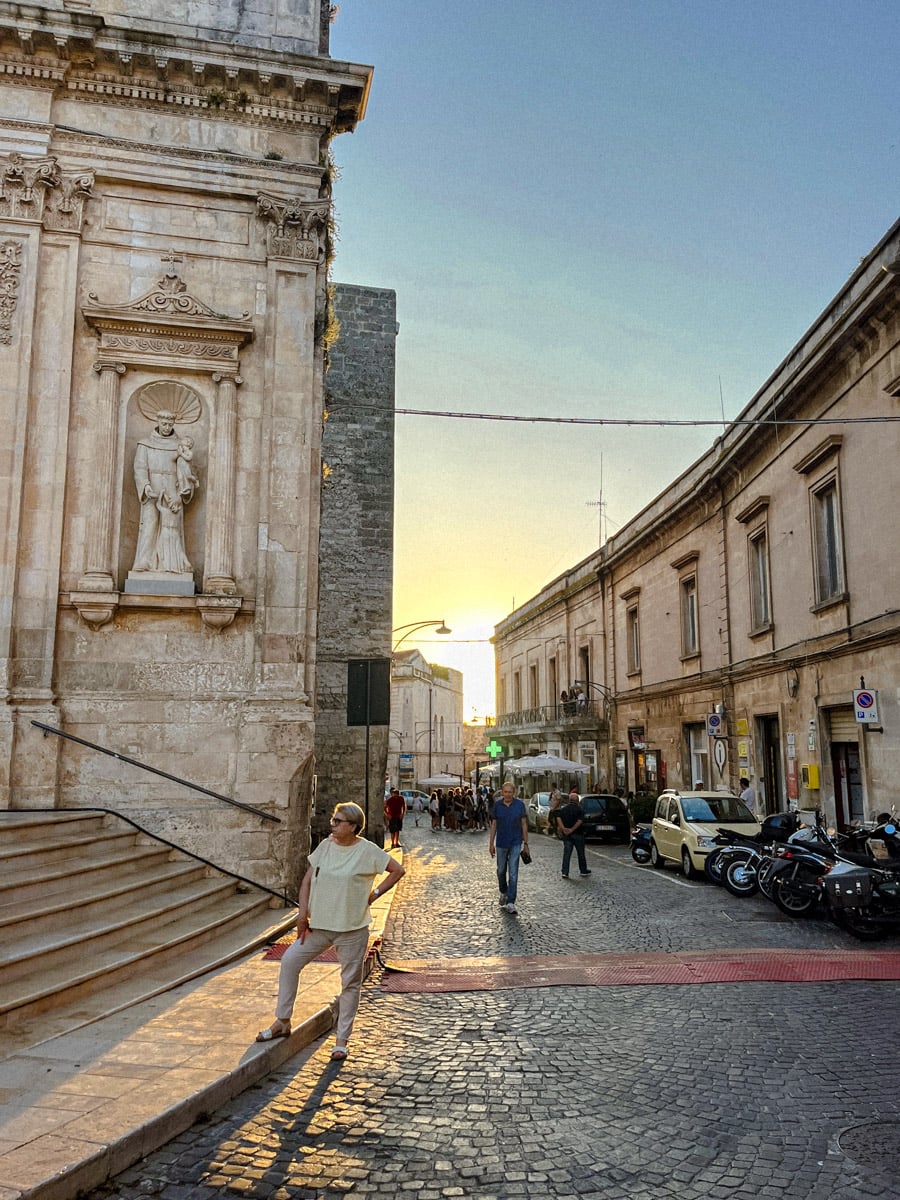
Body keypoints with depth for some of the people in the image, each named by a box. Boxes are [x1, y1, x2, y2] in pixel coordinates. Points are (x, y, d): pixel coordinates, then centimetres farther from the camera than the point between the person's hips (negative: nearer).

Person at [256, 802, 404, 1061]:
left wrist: (374, 894, -8)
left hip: (352, 928, -4)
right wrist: (303, 912, -3)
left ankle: (342, 1041, 19)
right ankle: (282, 1022, 17)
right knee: (290, 960, 1)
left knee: (350, 982, 5)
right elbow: (308, 878, 6)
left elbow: (398, 870, -7)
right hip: (319, 923, 5)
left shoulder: (367, 851, -11)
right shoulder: (325, 846, 2)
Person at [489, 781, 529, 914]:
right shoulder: (497, 805, -2)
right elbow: (494, 824, 3)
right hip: (501, 843, 2)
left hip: (516, 843, -2)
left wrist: (526, 842, -2)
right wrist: (491, 843, 2)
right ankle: (503, 892, 41)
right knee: (501, 870, 15)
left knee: (513, 873, -6)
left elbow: (524, 824, 0)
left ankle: (511, 902, -4)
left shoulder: (519, 805, -5)